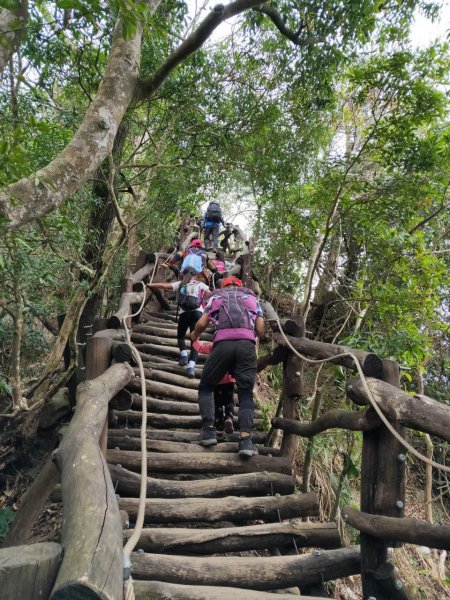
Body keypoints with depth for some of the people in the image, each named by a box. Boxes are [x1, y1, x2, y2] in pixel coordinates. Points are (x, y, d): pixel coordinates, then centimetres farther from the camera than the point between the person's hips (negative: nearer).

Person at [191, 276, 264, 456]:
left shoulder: (216, 296, 25)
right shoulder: (251, 297, 28)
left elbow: (201, 324, 12)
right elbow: (260, 330, 17)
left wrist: (195, 335, 34)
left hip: (223, 343, -1)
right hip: (247, 344, 1)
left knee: (206, 387, 16)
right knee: (246, 393, 6)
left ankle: (208, 430, 5)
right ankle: (245, 439, -10)